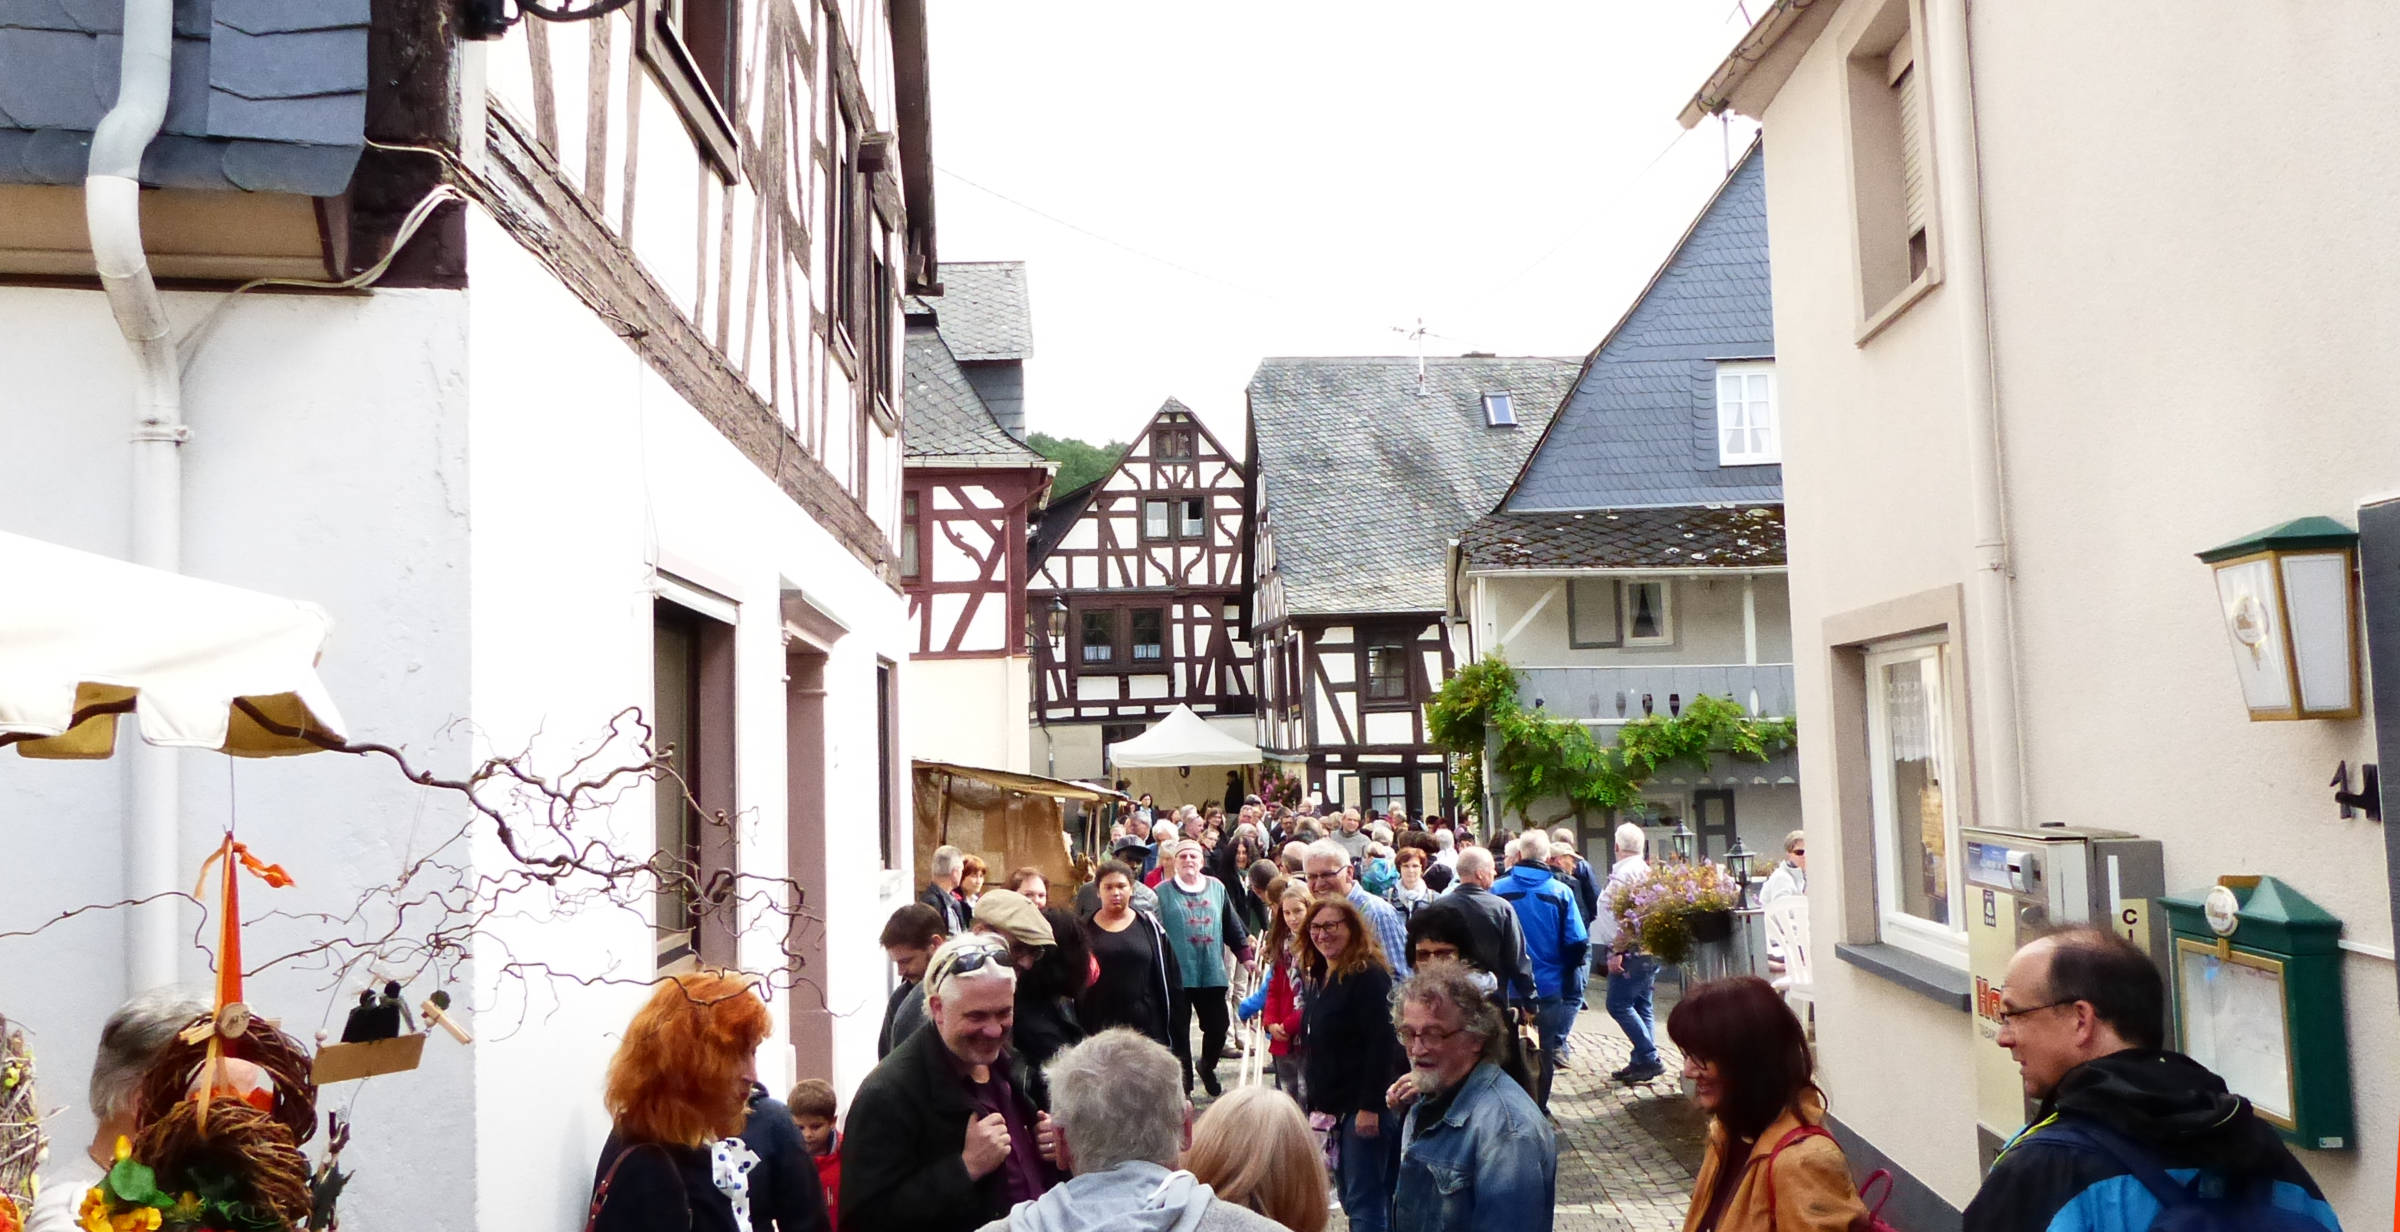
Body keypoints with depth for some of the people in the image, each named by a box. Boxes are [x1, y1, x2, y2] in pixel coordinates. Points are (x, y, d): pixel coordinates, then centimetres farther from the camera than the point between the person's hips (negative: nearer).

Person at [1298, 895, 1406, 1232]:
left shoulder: (1369, 975, -15)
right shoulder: (1316, 976, 13)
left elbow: (1382, 1043, -21)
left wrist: (1370, 1105, -23)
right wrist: (1316, 1100, 18)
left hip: (1363, 1106, -9)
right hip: (1334, 1104, 9)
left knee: (1364, 1202, -9)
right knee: (1350, 1196, 14)